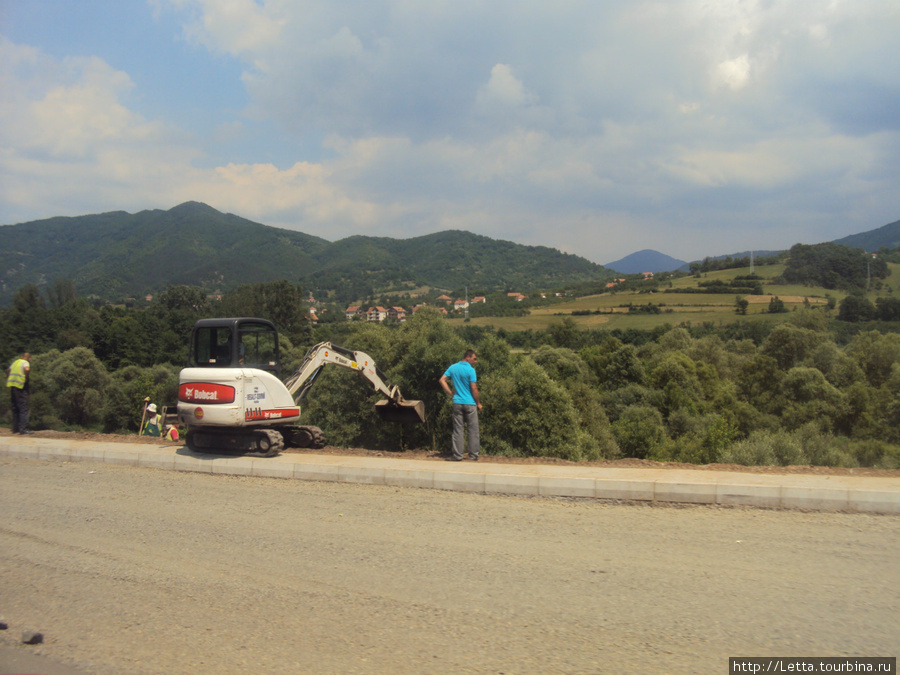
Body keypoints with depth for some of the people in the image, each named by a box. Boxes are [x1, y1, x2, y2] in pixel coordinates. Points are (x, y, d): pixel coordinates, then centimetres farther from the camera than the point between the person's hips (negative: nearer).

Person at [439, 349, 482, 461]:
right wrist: (478, 403, -2)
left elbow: (442, 380, 6)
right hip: (470, 403, -4)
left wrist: (451, 393, 7)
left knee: (458, 430, 6)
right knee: (473, 429, 5)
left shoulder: (453, 367, 6)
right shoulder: (470, 370, -11)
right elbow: (474, 389, -12)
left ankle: (457, 455, 5)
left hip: (457, 403, 4)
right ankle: (474, 454, 8)